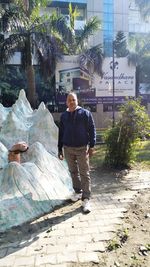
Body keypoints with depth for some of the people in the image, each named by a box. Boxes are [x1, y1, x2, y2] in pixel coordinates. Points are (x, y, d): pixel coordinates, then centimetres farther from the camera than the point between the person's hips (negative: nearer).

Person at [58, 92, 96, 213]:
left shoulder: (85, 113, -2)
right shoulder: (64, 116, 8)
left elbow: (92, 129, -3)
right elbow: (61, 133, 13)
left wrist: (92, 146, -9)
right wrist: (60, 149, 11)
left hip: (82, 148, -4)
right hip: (68, 149, 4)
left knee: (84, 174, -2)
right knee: (73, 172, 14)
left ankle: (86, 199, 4)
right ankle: (78, 191, 32)